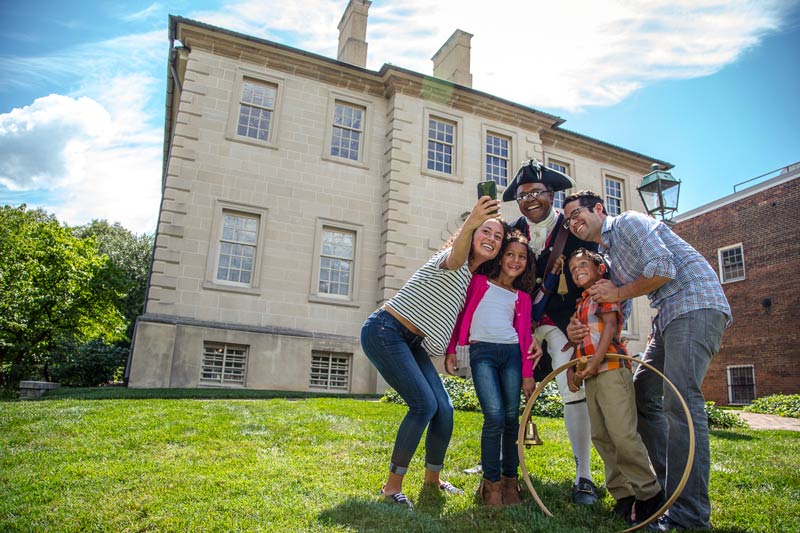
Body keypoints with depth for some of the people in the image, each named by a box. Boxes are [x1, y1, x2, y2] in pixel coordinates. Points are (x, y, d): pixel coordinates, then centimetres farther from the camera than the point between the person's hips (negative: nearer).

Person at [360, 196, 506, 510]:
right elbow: (455, 258, -39)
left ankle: (432, 479, 25)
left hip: (412, 343, 8)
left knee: (444, 409, 3)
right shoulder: (453, 260, -13)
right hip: (384, 331, -8)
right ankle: (392, 488, 0)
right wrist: (470, 223, -59)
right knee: (424, 405, -15)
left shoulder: (475, 280, 12)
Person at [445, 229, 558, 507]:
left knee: (512, 417, 1)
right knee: (495, 416, -14)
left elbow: (524, 334, 12)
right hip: (482, 351, -3)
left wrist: (528, 373, 5)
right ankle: (491, 482, -2)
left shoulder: (522, 297, 18)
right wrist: (451, 349, 2)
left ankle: (510, 479, 14)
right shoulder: (479, 281, 10)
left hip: (511, 353, 3)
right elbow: (459, 313, 8)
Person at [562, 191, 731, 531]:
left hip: (696, 304, -10)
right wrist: (579, 332, 3)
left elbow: (663, 269, -19)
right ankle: (669, 487, 20)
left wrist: (618, 292, -7)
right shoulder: (611, 254, 22)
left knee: (679, 399, -19)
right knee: (641, 393, 11)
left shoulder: (628, 222, -5)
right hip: (669, 317, 10)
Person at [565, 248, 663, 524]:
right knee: (601, 437, 7)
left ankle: (649, 493, 1)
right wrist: (572, 369, 8)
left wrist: (595, 361, -20)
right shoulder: (581, 304, 24)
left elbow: (610, 326, -11)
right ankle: (623, 494, 14)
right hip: (590, 376, 9)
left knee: (622, 434, -13)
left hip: (611, 369, -8)